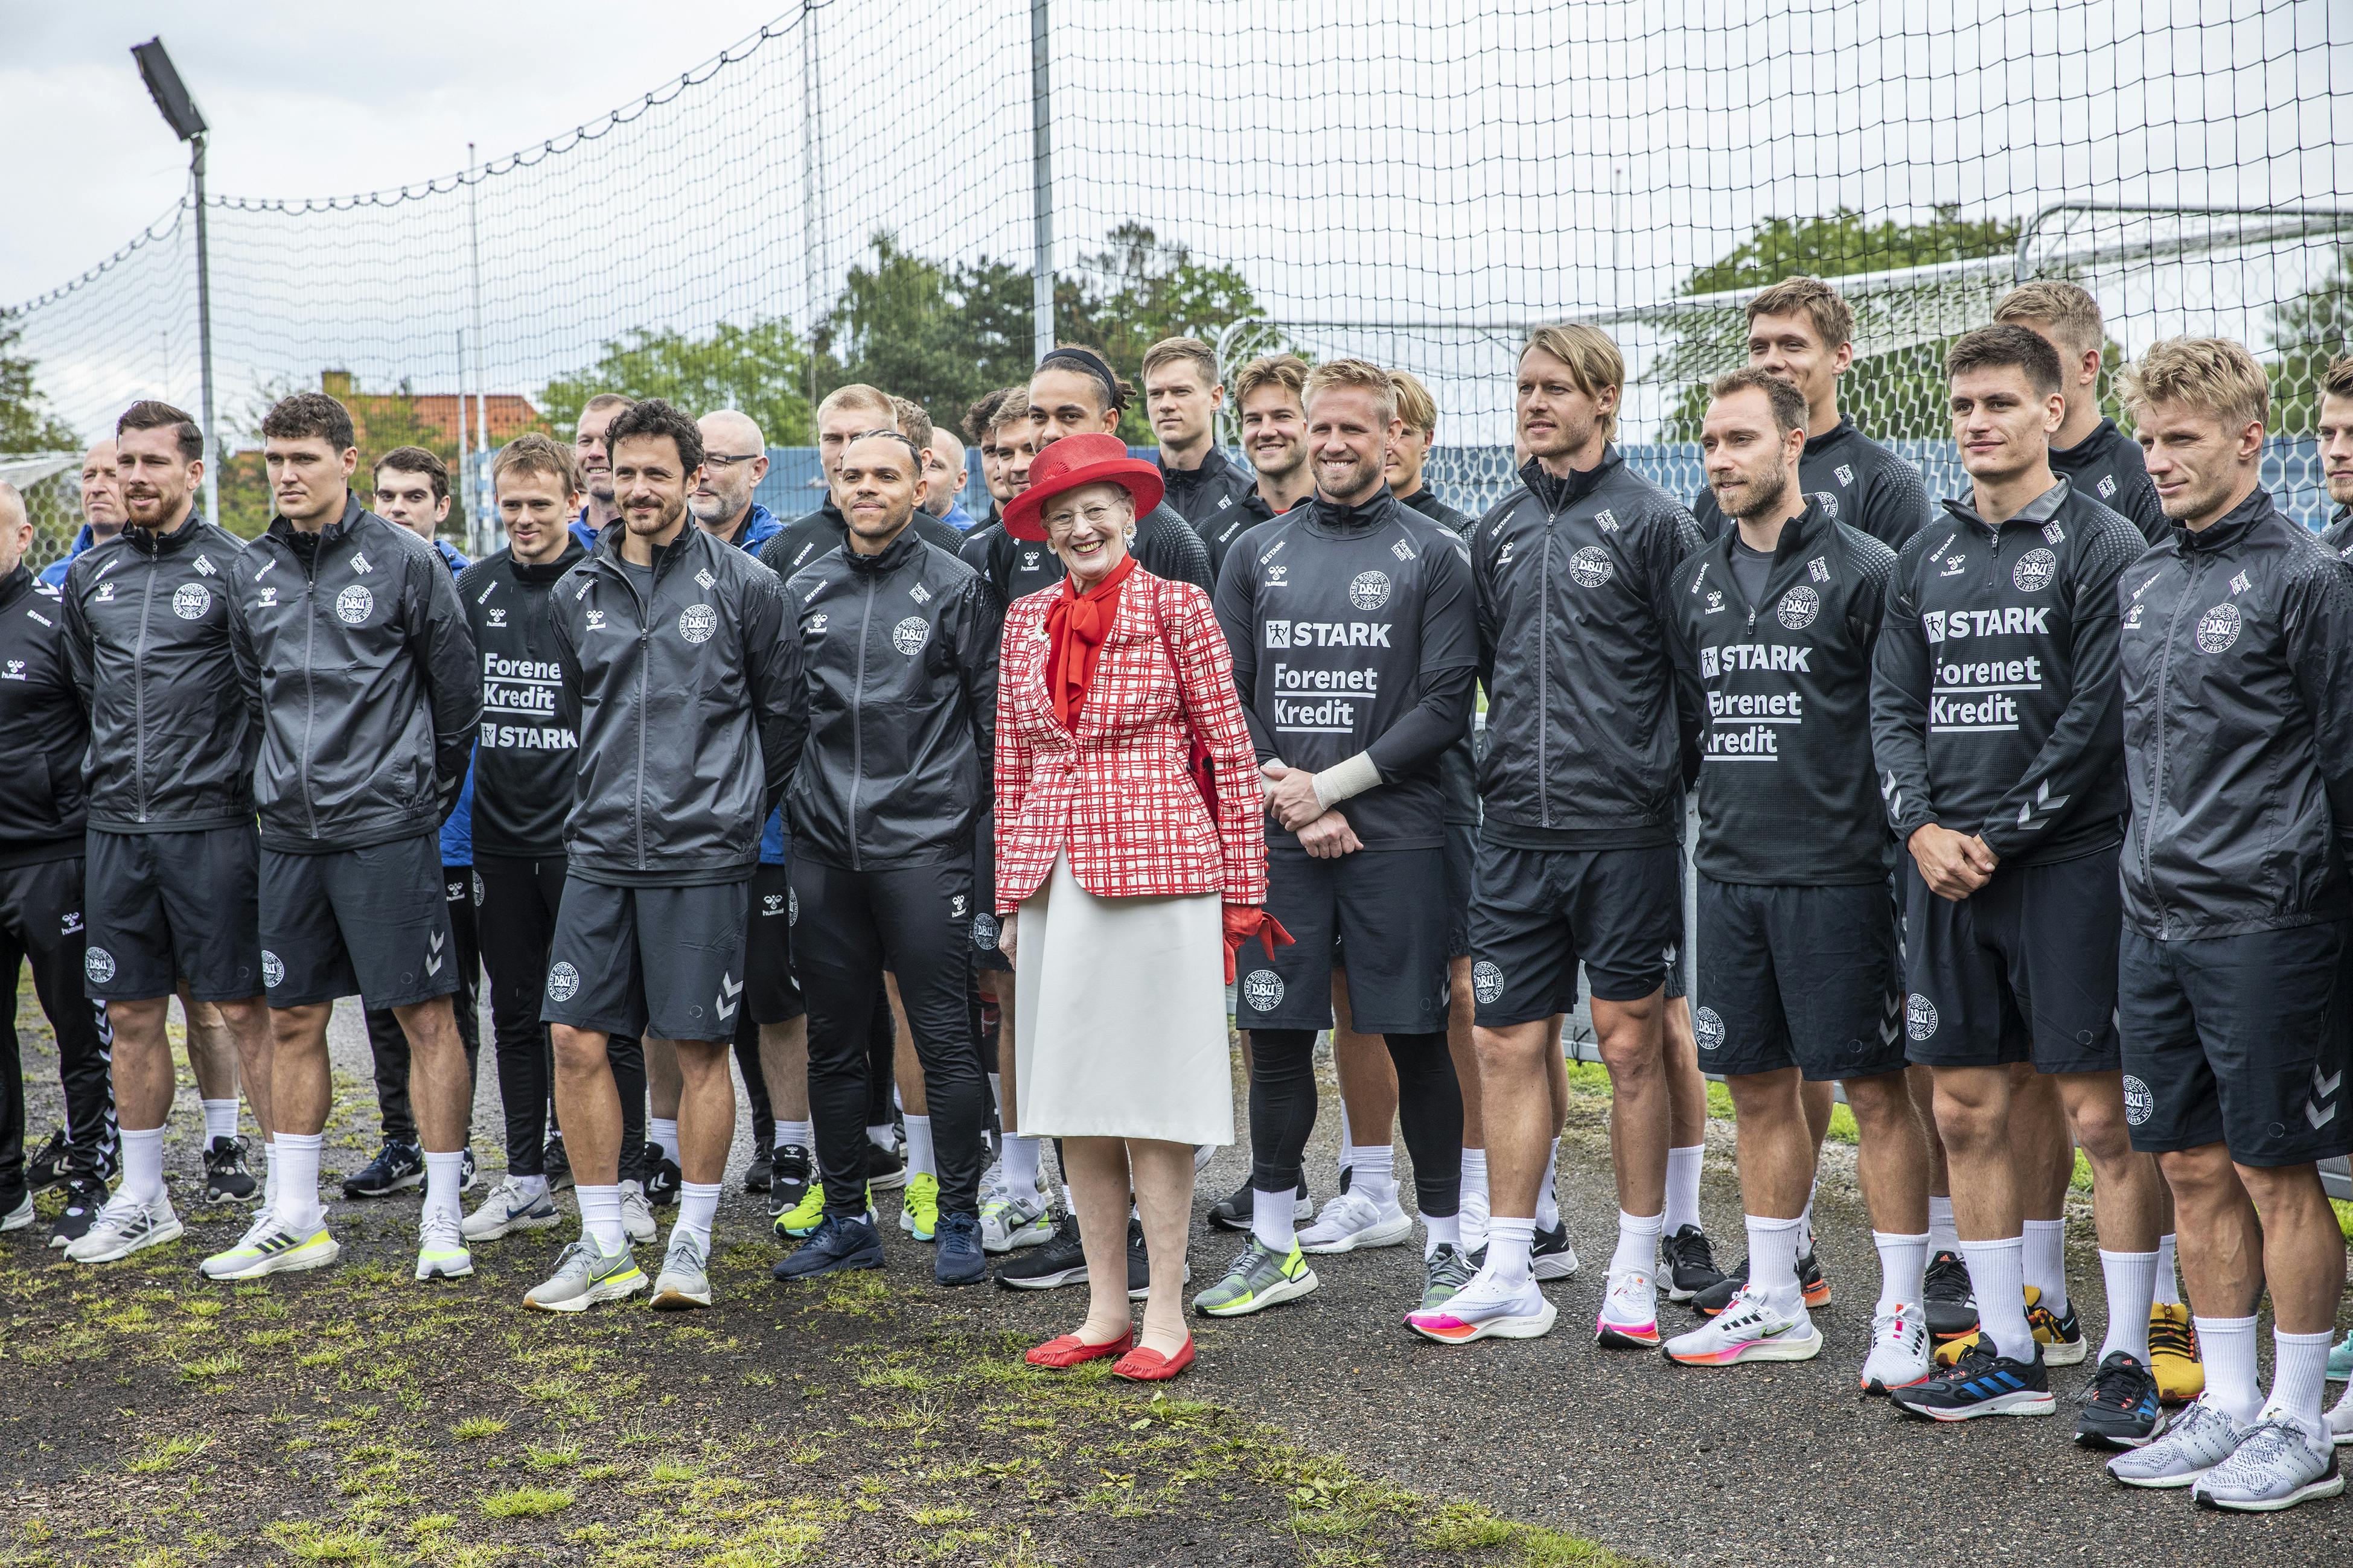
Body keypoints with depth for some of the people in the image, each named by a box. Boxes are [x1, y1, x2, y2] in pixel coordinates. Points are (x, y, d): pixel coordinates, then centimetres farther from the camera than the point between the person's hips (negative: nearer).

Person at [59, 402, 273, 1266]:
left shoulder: (234, 567, -5)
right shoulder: (88, 577, 11)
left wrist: (236, 779, -4)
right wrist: (110, 773, 18)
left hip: (210, 823, -5)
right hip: (114, 828, 5)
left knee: (244, 1008, -2)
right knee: (131, 1013, 10)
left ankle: (290, 1192, 7)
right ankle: (142, 1200, 21)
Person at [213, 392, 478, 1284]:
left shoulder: (404, 561, -5)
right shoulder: (250, 574, 9)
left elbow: (457, 691, 0)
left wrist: (431, 793, 6)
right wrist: (287, 781, 16)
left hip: (386, 828, -5)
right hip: (290, 835, 5)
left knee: (426, 1016, -3)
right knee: (293, 1020, 11)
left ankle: (443, 1219, 5)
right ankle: (296, 1222, 21)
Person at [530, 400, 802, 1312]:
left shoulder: (743, 585, -2)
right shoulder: (578, 593, 9)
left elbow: (783, 709, 7)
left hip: (703, 855, -4)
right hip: (600, 851, 4)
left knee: (699, 1049, 1)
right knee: (576, 1040, 1)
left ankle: (691, 1245, 15)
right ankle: (603, 1247, 14)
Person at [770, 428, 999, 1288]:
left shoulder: (957, 587, 0)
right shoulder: (805, 590, 11)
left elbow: (993, 717, 0)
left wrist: (985, 832, -3)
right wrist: (794, 806, 11)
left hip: (923, 840, -4)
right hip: (824, 845, 4)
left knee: (945, 1037, -2)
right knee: (832, 1041, 9)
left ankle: (959, 1221, 8)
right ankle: (845, 1220, 20)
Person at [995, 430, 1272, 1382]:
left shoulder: (1177, 608, -1)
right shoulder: (1027, 621, 11)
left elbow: (1229, 750, -1)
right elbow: (1012, 765, 15)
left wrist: (1243, 889, -4)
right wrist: (1011, 893, 12)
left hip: (1156, 867, -5)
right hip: (1055, 874, 5)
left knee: (1151, 1093, -1)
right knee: (1073, 1093, 7)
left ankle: (1165, 1316, 8)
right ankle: (1105, 1309, 18)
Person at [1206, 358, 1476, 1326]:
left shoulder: (1433, 555, 2)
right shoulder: (1257, 554, 12)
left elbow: (1445, 707, -5)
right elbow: (1224, 699, 9)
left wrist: (1329, 785, -10)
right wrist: (1287, 802, -5)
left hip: (1395, 836, -3)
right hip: (1278, 841, 3)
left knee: (1415, 1038, 1)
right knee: (1276, 1036, 6)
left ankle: (1446, 1245, 13)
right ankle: (1272, 1246, 18)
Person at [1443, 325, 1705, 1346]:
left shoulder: (1652, 522, -4)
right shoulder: (1497, 532, 12)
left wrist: (1654, 775, -4)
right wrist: (1527, 755, 15)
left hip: (1624, 829, -5)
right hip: (1514, 829, 5)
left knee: (1630, 1042, 3)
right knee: (1508, 1041, 5)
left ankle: (1636, 1270, 14)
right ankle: (1511, 1272, 13)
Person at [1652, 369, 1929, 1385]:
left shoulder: (1863, 571, -6)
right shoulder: (1696, 582, 12)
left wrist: (1900, 841, -8)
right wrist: (1723, 821, 13)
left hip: (1837, 872, -6)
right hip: (1729, 872, 6)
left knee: (1876, 1090, -1)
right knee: (1757, 1087, 12)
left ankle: (1902, 1314, 9)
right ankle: (1774, 1305, 23)